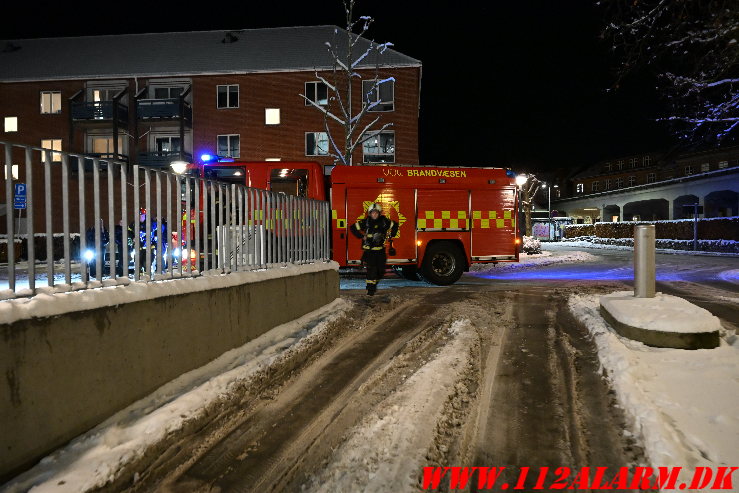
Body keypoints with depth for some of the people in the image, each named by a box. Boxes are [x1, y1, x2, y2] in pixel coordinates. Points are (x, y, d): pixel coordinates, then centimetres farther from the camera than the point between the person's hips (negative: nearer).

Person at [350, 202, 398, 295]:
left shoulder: (384, 221, 1)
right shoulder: (366, 222, -3)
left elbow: (394, 226, 16)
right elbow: (353, 228, 4)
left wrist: (390, 236, 8)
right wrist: (361, 236, -1)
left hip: (380, 250, 3)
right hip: (369, 250, -2)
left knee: (381, 270, 5)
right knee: (371, 269, -8)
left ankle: (375, 282, 31)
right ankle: (370, 288, -2)